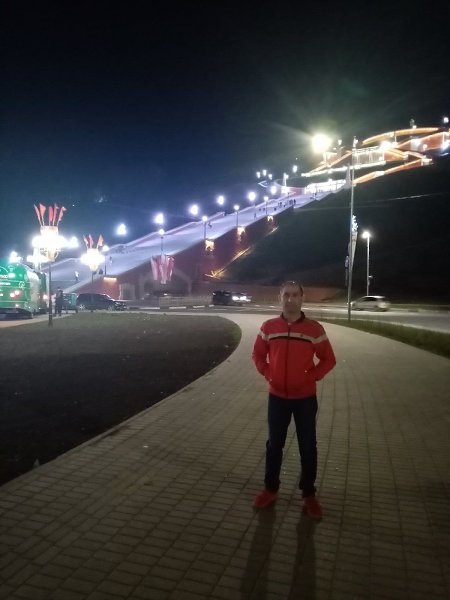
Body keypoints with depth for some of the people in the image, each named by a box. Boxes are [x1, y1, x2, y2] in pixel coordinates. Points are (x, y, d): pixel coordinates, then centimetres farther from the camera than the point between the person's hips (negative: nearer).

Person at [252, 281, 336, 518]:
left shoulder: (314, 328, -9)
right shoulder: (268, 327, -4)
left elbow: (328, 359, 0)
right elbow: (258, 354, 9)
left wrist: (312, 376, -10)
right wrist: (267, 373, -3)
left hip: (305, 398, -1)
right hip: (277, 397, 1)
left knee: (308, 447, 9)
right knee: (274, 445, 14)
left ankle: (309, 495, 25)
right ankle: (270, 489, 30)